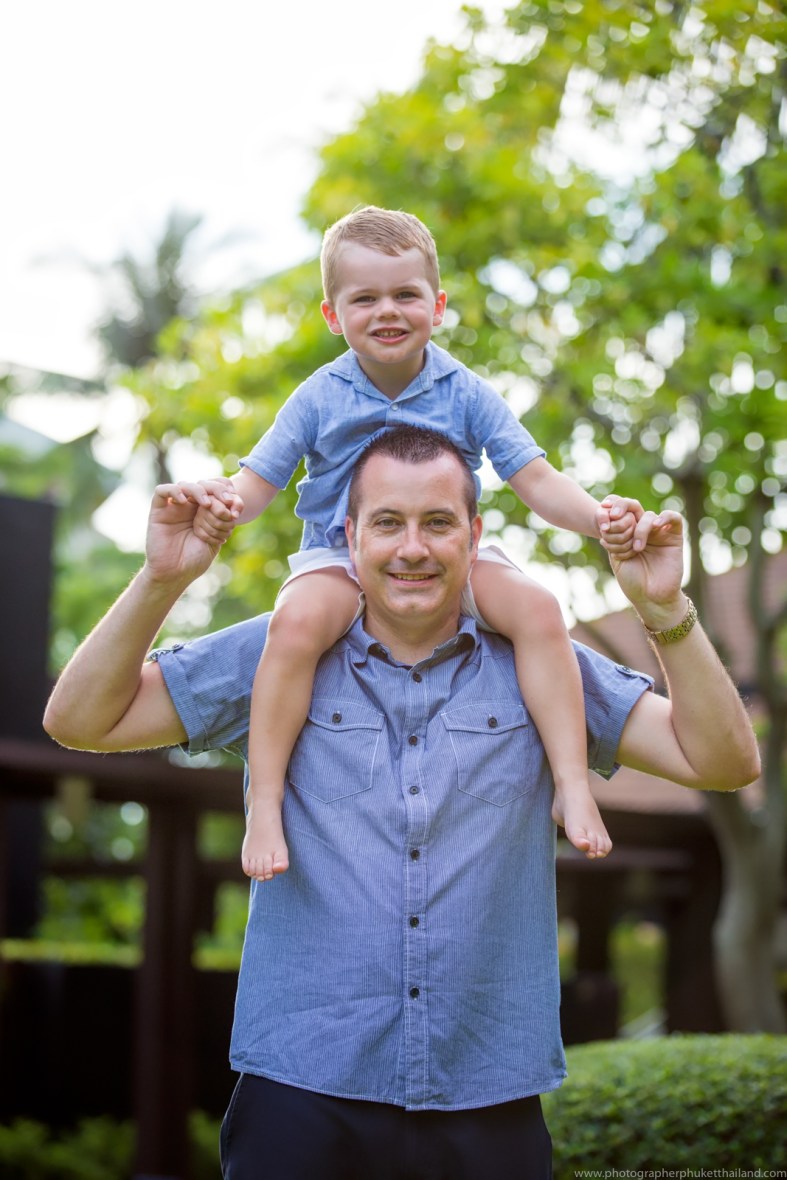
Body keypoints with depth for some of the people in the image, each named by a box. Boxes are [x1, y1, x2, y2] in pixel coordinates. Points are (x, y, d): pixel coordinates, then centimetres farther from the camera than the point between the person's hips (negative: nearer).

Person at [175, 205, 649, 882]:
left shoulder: (465, 394, 0)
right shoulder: (320, 398, -1)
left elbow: (535, 479, -4)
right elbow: (258, 484, -3)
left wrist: (596, 516, -24)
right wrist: (221, 496, -28)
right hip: (338, 557, -1)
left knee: (536, 606, -28)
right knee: (298, 620, -35)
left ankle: (572, 785, -20)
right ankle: (265, 803, -25)